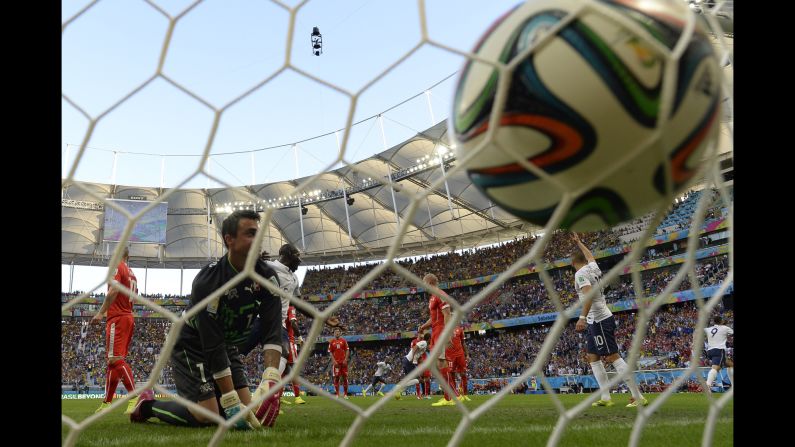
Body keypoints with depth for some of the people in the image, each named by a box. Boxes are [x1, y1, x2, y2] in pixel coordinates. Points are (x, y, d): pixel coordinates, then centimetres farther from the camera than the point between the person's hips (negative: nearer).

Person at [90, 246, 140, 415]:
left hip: (117, 318, -9)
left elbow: (113, 291, -18)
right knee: (113, 360, 12)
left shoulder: (117, 267, -5)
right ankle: (107, 402, 15)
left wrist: (101, 313, -19)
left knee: (116, 359, -15)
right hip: (129, 318, 9)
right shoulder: (132, 274, 20)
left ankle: (135, 396, -25)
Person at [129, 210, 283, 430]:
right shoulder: (208, 281, -30)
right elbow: (213, 347, -30)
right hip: (192, 346, -6)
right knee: (208, 415, -17)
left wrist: (270, 380, -35)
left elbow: (272, 331, -20)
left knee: (247, 408, -2)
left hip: (228, 346, 6)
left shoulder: (267, 277, -14)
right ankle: (148, 404, 9)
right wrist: (232, 402, -31)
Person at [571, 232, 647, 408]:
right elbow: (590, 255, 35)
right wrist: (578, 241, 48)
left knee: (613, 357, -9)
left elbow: (589, 294, -29)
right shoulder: (593, 267, 12)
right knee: (592, 357, 12)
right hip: (596, 321, 10)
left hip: (600, 321, -10)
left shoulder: (580, 273, -14)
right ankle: (606, 397, 12)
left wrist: (582, 317, -34)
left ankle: (638, 397, -7)